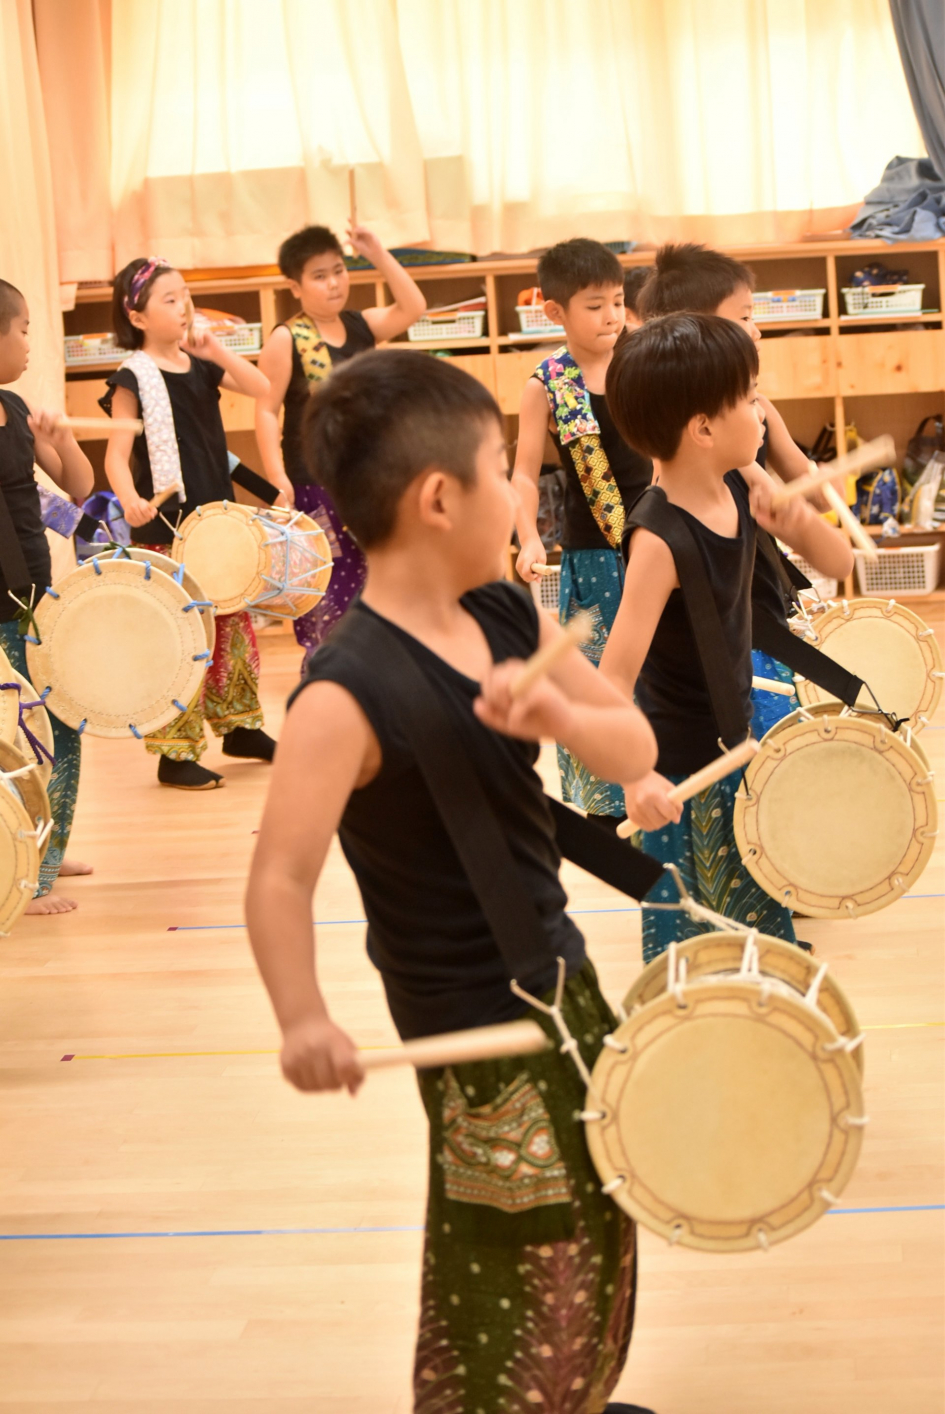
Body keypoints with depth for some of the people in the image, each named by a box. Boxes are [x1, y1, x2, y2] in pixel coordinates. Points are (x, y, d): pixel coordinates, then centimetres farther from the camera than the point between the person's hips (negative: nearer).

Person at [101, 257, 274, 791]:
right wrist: (130, 499, -34)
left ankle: (240, 725, 30)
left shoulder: (201, 366, 9)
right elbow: (118, 453, -16)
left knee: (233, 624, 15)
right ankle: (176, 752, 1)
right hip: (164, 528, -7)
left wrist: (216, 350, -9)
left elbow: (261, 388, 1)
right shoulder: (133, 377, -10)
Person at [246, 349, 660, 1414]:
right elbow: (281, 877, -29)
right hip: (477, 1034, -8)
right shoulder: (347, 691, -25)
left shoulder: (510, 619, -1)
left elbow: (635, 749, 0)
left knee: (603, 1240, 24)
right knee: (519, 1285, 5)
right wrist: (304, 1020, -45)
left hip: (565, 979, 8)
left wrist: (561, 715, -21)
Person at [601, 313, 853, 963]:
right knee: (685, 931, 8)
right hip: (682, 770, -8)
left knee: (760, 909, 26)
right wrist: (635, 778, -46)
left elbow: (840, 561, 0)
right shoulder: (661, 538, -30)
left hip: (736, 734, 8)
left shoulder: (744, 484, -7)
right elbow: (613, 676, -33)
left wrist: (801, 523, -23)